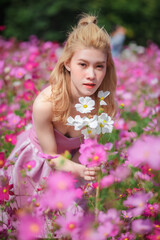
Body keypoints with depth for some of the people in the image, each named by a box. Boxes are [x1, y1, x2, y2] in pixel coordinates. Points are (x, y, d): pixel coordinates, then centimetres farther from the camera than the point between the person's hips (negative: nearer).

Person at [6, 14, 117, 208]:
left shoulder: (103, 102, -28)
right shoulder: (44, 104, -38)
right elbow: (51, 157, -24)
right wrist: (79, 170, -42)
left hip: (73, 161, 3)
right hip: (36, 160, -3)